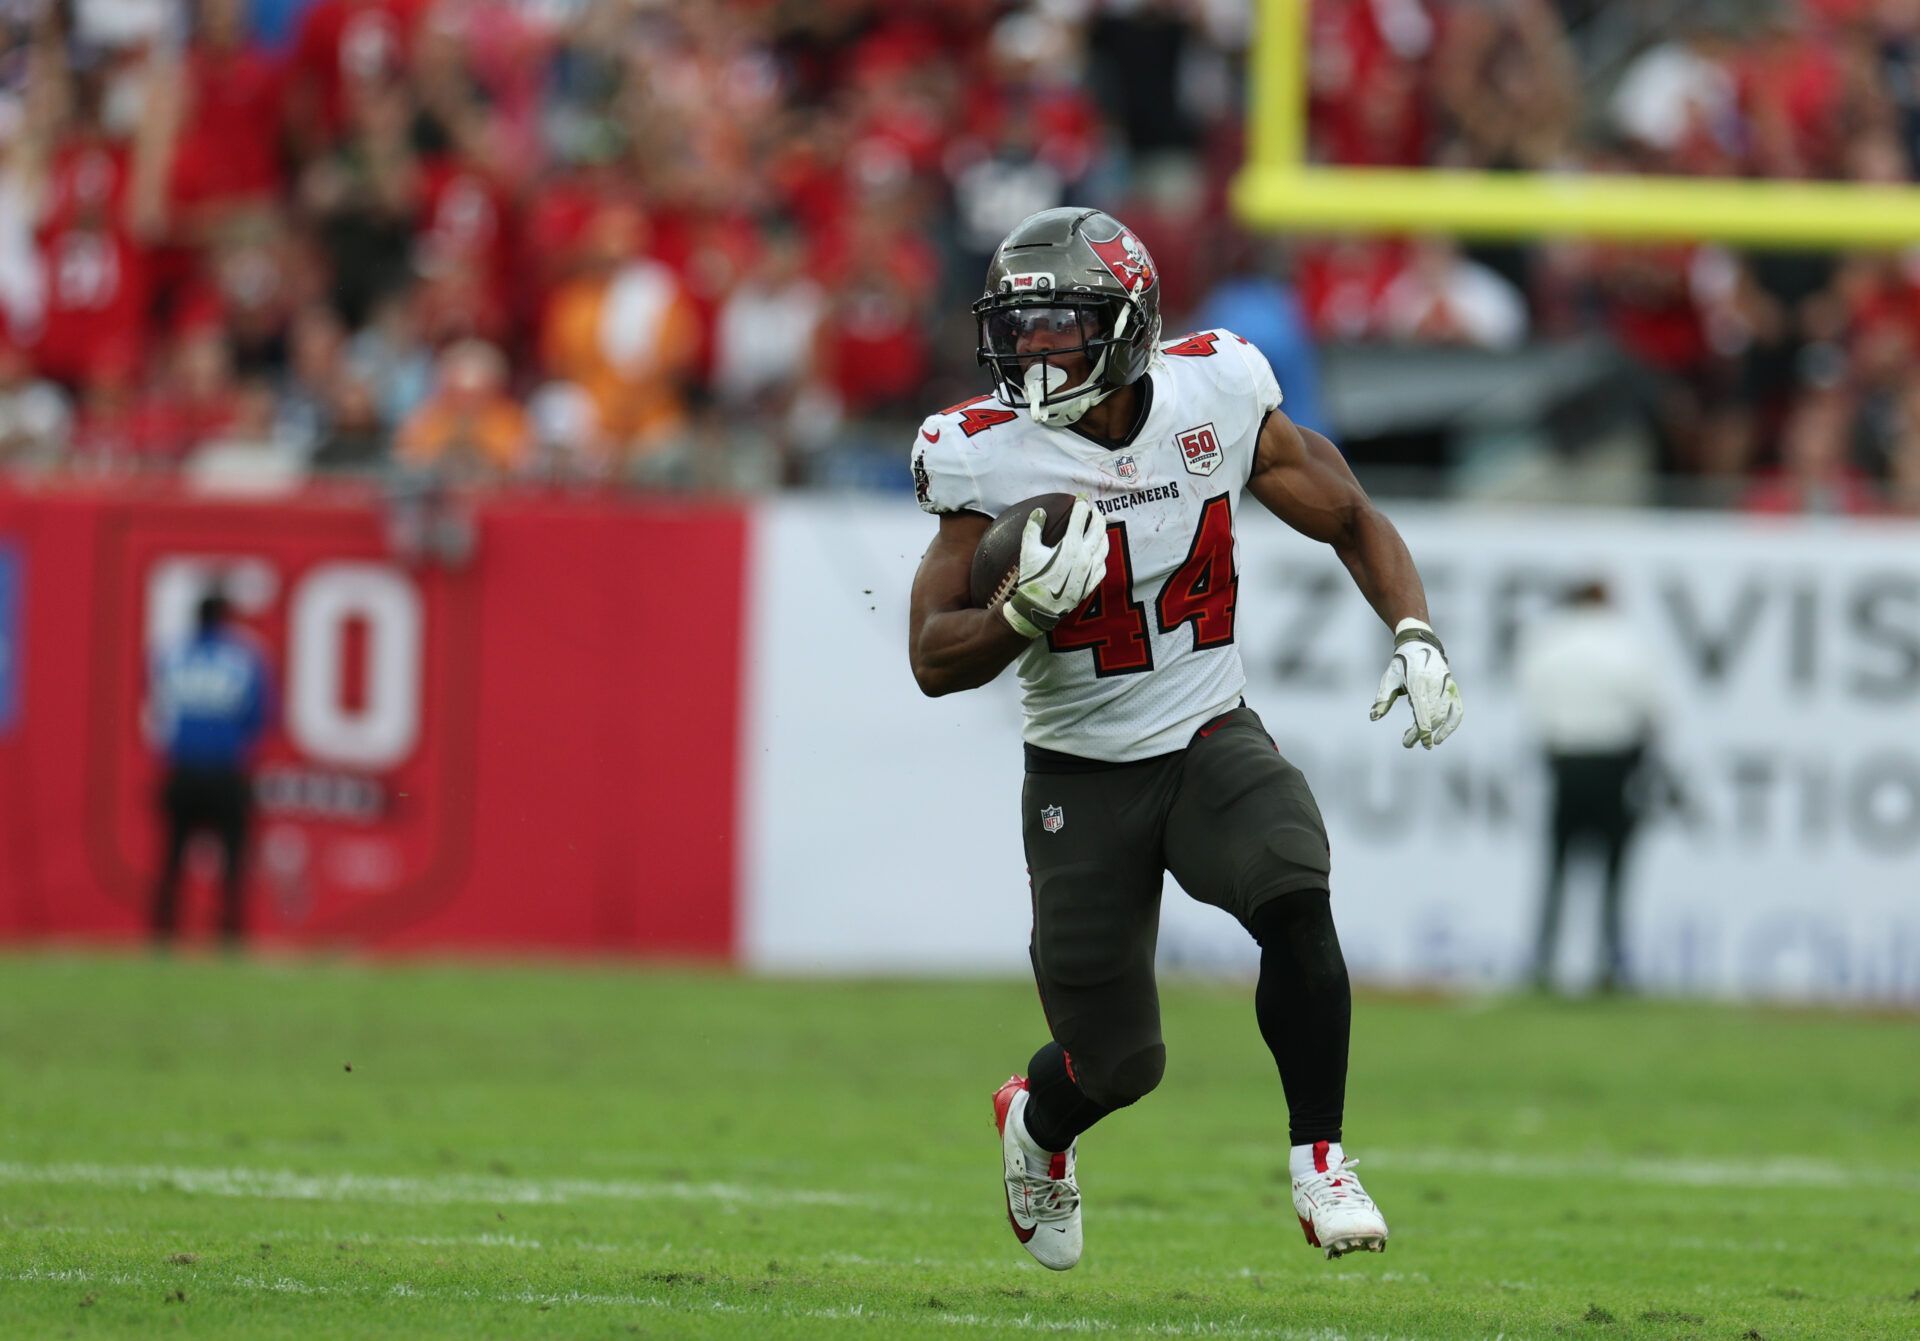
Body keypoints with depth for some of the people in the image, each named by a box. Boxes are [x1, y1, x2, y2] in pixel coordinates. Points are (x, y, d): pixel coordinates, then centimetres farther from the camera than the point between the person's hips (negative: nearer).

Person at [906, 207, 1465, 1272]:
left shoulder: (1216, 399, -9)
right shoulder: (989, 455, -14)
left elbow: (1351, 521, 5)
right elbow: (934, 660, -12)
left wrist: (1416, 637, -10)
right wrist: (1028, 609, -32)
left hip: (1212, 743, 1)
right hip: (1081, 774, -1)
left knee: (1292, 896, -30)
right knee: (1117, 1064, 3)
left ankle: (1317, 1162, -13)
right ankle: (1038, 1121, 42)